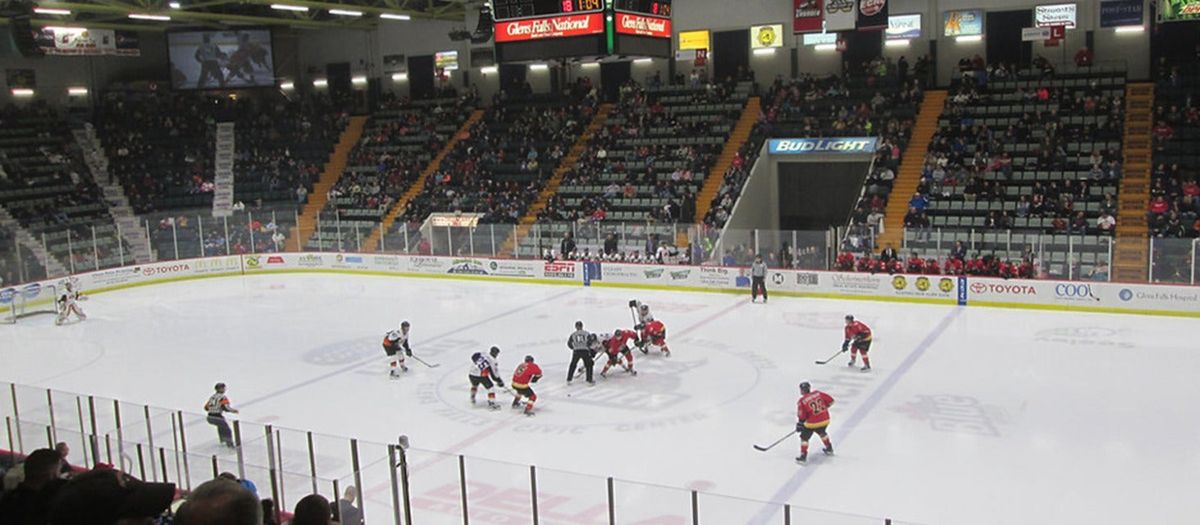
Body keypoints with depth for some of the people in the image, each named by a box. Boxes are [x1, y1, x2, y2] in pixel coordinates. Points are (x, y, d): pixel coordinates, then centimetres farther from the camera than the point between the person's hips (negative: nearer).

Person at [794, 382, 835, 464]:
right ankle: (829, 449, 46)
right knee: (822, 432, 34)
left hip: (812, 423, -5)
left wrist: (799, 424, 9)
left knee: (804, 437, 10)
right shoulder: (818, 393, 0)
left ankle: (803, 456, 4)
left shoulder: (801, 401, -10)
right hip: (825, 420, 5)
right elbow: (830, 400, 4)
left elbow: (801, 416, -7)